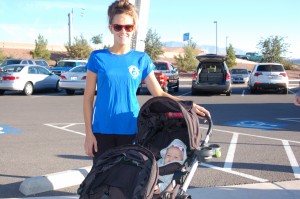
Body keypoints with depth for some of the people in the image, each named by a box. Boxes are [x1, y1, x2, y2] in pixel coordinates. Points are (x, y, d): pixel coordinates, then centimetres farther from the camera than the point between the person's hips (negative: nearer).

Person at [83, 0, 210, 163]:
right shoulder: (98, 57, -1)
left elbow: (158, 93, 3)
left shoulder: (141, 59, 3)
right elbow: (88, 97, 1)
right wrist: (88, 133, -4)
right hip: (102, 130, -1)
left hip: (131, 130, 1)